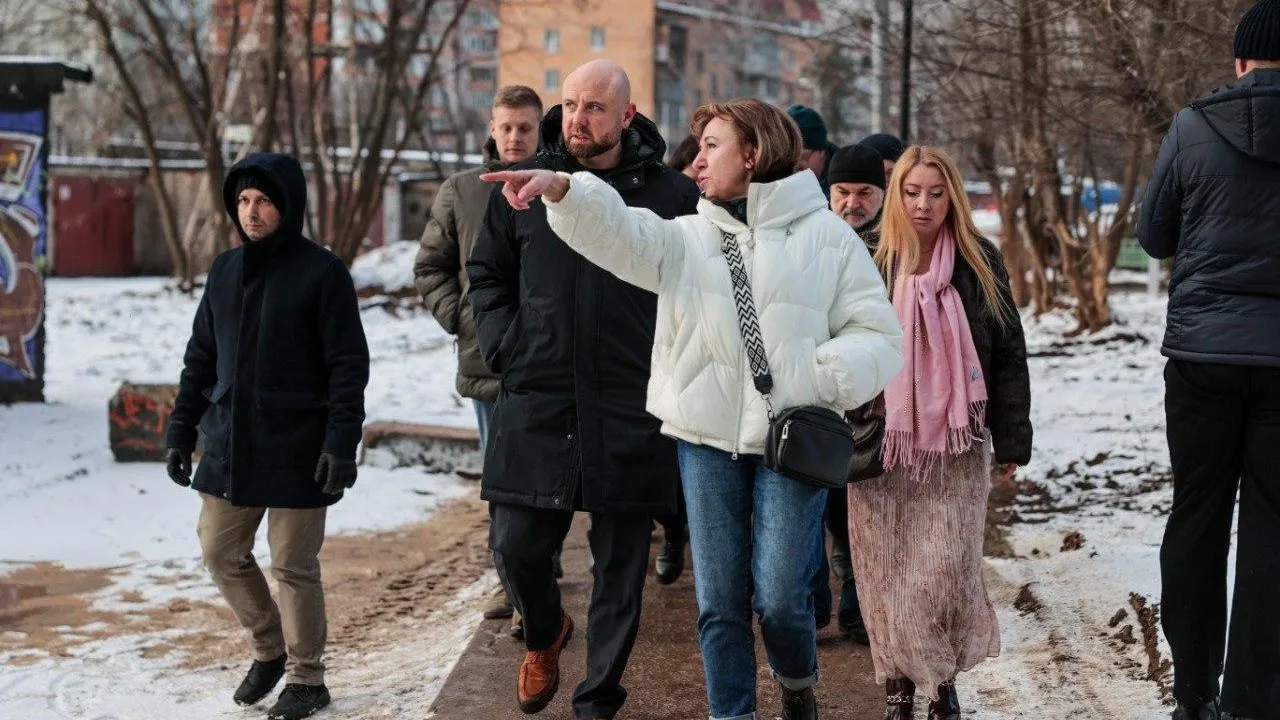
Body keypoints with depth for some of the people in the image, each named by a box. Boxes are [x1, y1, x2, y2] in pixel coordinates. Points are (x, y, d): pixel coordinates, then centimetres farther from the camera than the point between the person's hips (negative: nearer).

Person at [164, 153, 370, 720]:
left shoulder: (322, 272, -8)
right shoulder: (225, 270, 9)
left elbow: (349, 364, -9)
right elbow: (200, 357, 15)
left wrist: (342, 441, -16)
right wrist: (180, 430, 11)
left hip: (296, 451, -6)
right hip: (228, 445, 6)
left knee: (294, 566, 1)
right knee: (221, 552, 10)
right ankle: (269, 648, 31)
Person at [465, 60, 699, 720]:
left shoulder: (672, 194, 0)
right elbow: (487, 274, 16)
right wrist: (502, 345, 4)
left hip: (630, 412, -1)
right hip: (535, 401, 2)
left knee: (619, 569, 6)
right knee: (516, 547, 4)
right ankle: (543, 637, 37)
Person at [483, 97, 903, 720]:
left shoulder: (826, 235, 4)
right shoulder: (685, 238, 12)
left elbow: (878, 335, 1)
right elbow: (620, 234, -9)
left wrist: (823, 379, -17)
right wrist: (563, 191, -28)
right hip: (707, 438, 3)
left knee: (778, 597, -3)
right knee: (718, 600, 5)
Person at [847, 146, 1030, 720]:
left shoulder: (980, 264, 3)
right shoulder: (870, 262, 0)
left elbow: (1008, 354, 6)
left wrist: (1011, 441, 4)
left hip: (958, 447, 0)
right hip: (880, 446, 0)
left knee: (945, 570, -1)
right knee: (887, 571, 4)